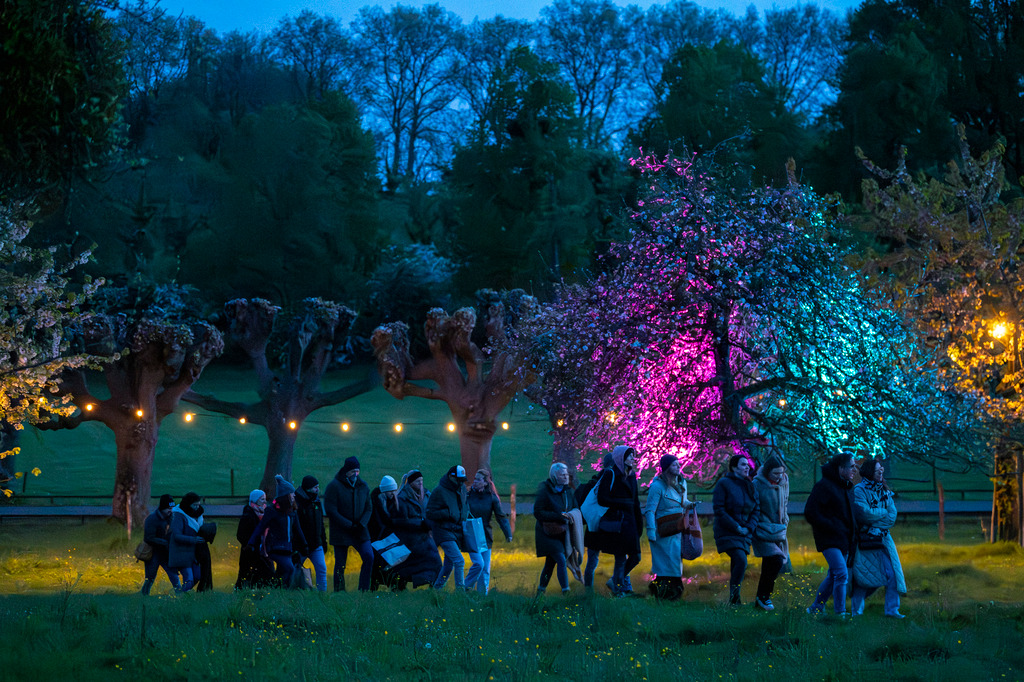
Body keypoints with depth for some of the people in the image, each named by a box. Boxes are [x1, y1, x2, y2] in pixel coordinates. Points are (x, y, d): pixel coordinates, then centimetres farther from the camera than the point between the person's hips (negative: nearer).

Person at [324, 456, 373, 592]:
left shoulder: (363, 486, 7)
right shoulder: (334, 486, -8)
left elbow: (368, 508, 11)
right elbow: (331, 510, -13)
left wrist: (361, 524, -8)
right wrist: (349, 525, -16)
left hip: (359, 531, 4)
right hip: (341, 532, -4)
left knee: (369, 557, -12)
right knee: (340, 564, 0)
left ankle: (363, 589, -4)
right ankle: (339, 591, 11)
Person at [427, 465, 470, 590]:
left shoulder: (462, 489, 10)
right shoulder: (439, 491, -13)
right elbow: (429, 514, -15)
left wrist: (465, 515, 11)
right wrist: (449, 513, -24)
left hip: (457, 532, 8)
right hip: (444, 532, -8)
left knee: (449, 563, 12)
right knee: (459, 561, -17)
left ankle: (437, 587, 25)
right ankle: (460, 589, -12)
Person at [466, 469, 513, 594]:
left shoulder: (492, 498, 0)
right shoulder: (468, 495, -2)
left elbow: (501, 516, 2)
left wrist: (508, 534, -5)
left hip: (486, 536, 2)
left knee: (485, 568, 4)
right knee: (478, 563, -17)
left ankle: (482, 594, 14)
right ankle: (466, 588, 0)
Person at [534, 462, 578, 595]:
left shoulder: (568, 491, 8)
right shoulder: (545, 490, -12)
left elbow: (574, 508, 19)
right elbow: (537, 512, -16)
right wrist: (558, 516, -22)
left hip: (561, 533, 6)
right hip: (548, 533, -6)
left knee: (551, 562, 12)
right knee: (561, 560, -17)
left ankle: (541, 590, 25)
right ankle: (566, 591, -18)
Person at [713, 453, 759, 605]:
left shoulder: (749, 486, 11)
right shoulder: (724, 483, -7)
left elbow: (755, 510, 13)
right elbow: (719, 510, -13)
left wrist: (749, 528, -5)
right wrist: (736, 527, -15)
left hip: (744, 534, 6)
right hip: (727, 533, -6)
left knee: (736, 567, 5)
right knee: (741, 561, -22)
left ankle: (734, 603, 10)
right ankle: (734, 598, -15)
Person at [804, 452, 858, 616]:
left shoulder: (847, 487, 15)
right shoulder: (824, 486, -12)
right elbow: (810, 513, -15)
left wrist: (853, 533, 13)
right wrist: (831, 527, -16)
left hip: (844, 540, 9)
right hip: (830, 540, -9)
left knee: (833, 576, 13)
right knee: (842, 574, -17)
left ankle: (816, 608, 26)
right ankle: (840, 613, -14)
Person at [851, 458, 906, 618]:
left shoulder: (885, 492, 12)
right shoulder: (859, 490, -6)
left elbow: (892, 517, 3)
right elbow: (864, 513, -19)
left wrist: (874, 518, -11)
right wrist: (883, 513, -5)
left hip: (882, 539, 5)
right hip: (864, 540, -5)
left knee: (892, 573, -6)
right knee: (862, 577, 0)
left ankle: (892, 609, -1)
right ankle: (856, 609, 15)